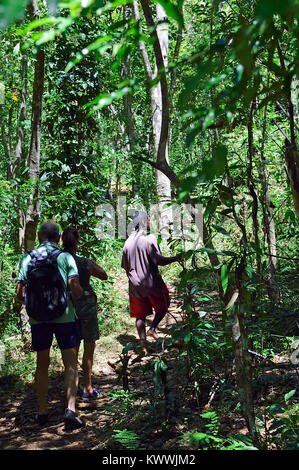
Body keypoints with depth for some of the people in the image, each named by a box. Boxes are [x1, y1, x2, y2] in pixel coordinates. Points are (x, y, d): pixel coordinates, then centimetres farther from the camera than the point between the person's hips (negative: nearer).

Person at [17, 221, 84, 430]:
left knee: (42, 364, 16)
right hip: (64, 317, -2)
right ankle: (71, 408, -8)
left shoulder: (27, 259, 4)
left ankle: (42, 411, 21)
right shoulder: (65, 257, -2)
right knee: (71, 364, 5)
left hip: (38, 319, 3)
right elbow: (76, 290, -11)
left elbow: (20, 293, 2)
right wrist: (77, 295, 11)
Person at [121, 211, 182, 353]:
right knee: (163, 307, 17)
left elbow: (125, 266, 10)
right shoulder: (149, 239, -13)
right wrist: (176, 258, -6)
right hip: (151, 283, -5)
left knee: (140, 316, 10)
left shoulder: (128, 242, 5)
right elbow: (159, 260, -18)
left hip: (135, 286, 5)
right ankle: (152, 328, -2)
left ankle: (143, 345, 9)